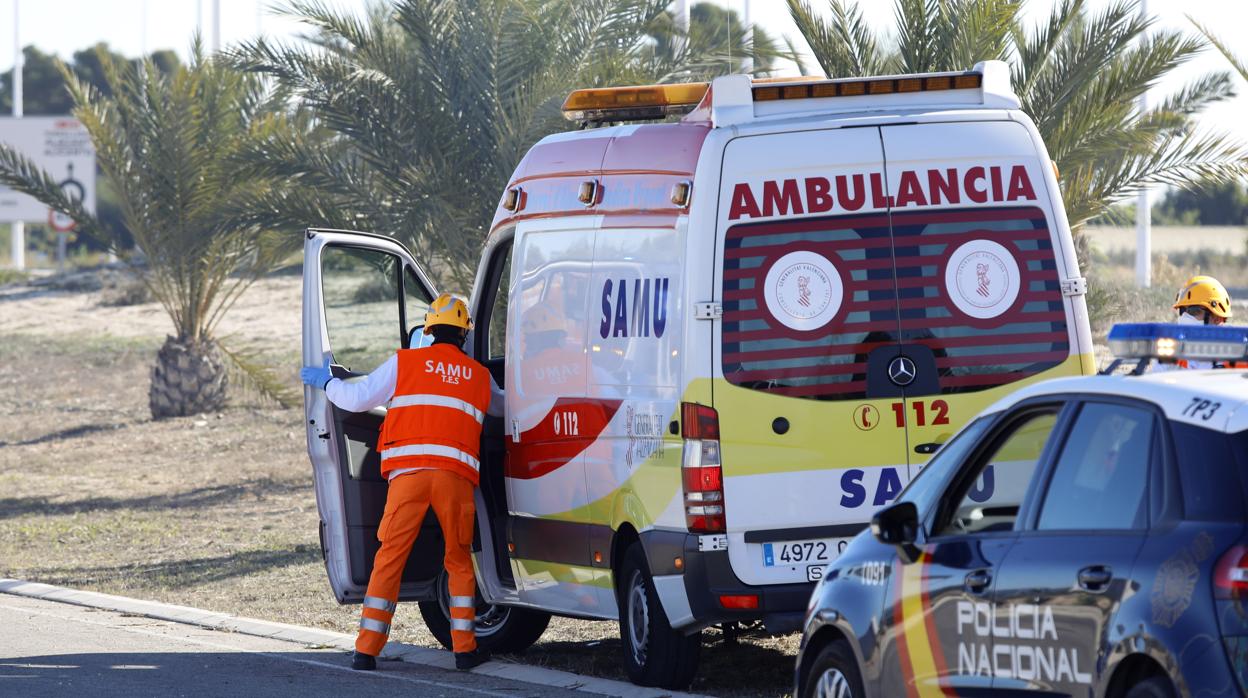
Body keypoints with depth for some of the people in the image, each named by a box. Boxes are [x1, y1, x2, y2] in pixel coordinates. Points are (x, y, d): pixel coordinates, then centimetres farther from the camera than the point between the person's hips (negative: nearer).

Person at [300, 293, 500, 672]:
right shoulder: (479, 376, 17)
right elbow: (501, 408, 38)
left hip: (408, 472, -1)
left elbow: (356, 399, 12)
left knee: (389, 558, 1)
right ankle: (465, 648, 10)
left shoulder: (405, 362, 11)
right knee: (459, 560, 14)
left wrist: (326, 381, 32)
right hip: (456, 475, 1)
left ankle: (367, 650, -3)